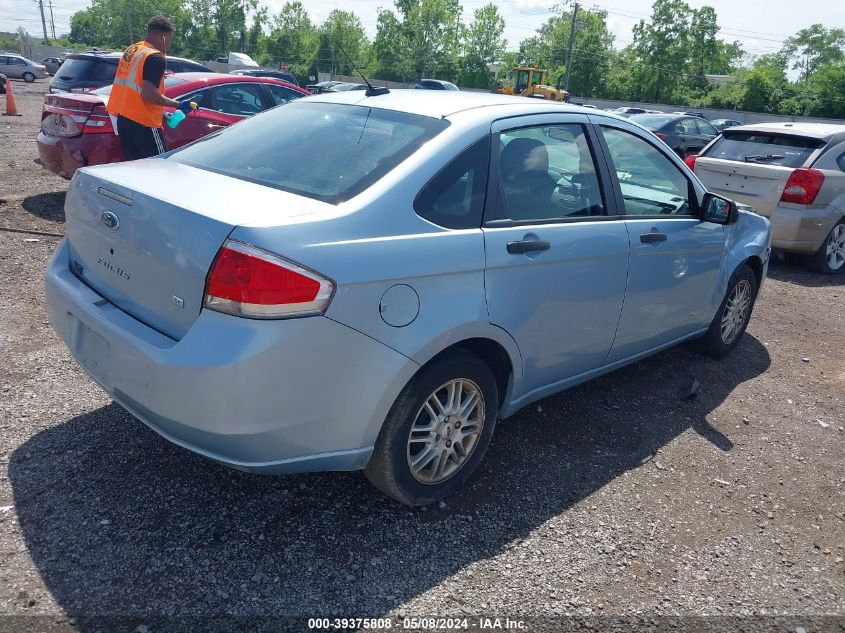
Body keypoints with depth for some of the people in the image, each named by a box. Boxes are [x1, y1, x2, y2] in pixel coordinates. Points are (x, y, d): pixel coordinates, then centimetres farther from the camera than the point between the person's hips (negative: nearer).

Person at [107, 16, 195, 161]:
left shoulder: (130, 50, 15)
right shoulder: (156, 58, -14)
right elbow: (149, 94, -22)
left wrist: (160, 114, 22)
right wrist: (178, 105, -12)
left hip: (123, 117, 9)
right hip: (143, 122, -9)